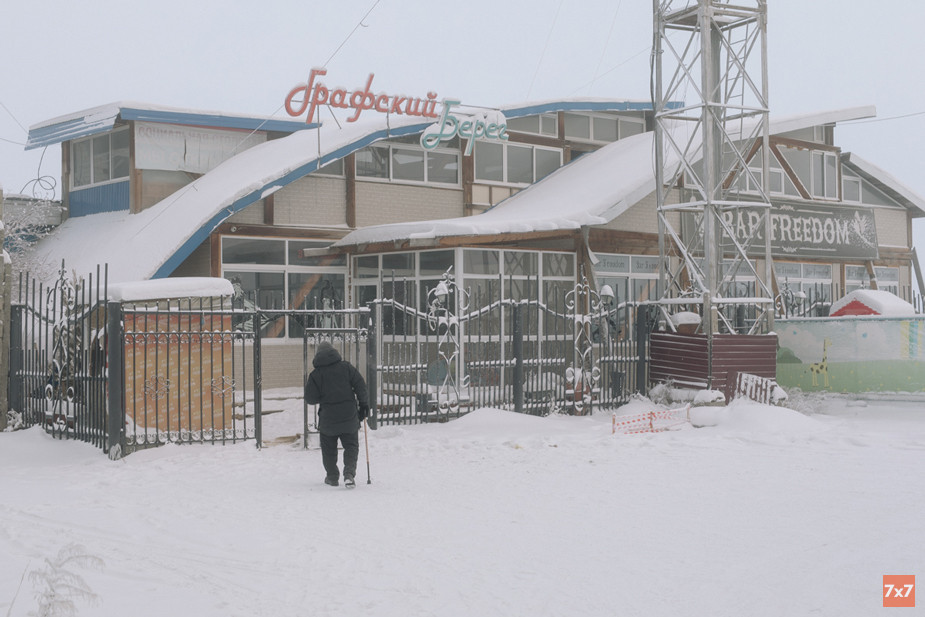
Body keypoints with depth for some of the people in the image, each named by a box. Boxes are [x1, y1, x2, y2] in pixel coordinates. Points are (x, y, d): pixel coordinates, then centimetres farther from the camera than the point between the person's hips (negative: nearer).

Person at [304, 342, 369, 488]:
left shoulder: (315, 374, -4)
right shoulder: (346, 367, -1)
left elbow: (310, 398, -4)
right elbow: (360, 385, -2)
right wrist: (364, 404, 7)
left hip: (327, 418, -1)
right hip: (349, 416, 1)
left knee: (329, 449, 16)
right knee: (351, 446, 8)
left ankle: (332, 476, 19)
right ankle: (349, 472, -12)